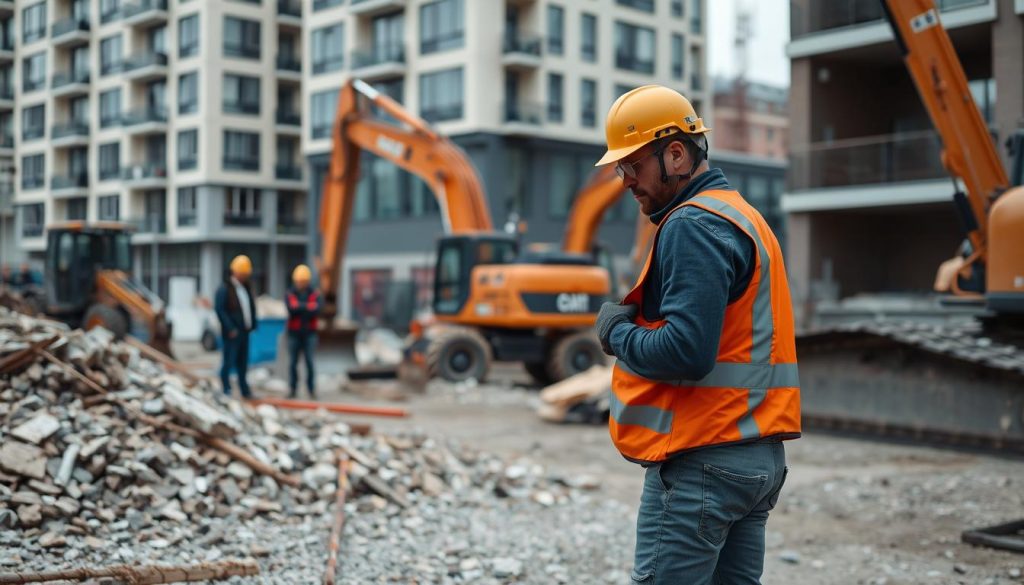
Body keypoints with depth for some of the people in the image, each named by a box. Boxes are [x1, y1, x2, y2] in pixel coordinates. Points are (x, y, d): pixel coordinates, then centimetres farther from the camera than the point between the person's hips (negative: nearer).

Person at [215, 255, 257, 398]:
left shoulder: (246, 288, 16)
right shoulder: (225, 289, -9)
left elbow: (251, 307, 21)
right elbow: (219, 310, -16)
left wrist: (252, 325, 10)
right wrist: (230, 328, -19)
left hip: (244, 332, 8)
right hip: (232, 333, -8)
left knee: (243, 363, 13)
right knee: (229, 361, -5)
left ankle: (245, 390, 19)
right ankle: (226, 390, 1)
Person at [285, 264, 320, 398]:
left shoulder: (314, 294, 3)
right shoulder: (290, 294, 2)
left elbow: (316, 310, -14)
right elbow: (292, 308, -17)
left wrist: (300, 307, -14)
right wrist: (307, 307, -13)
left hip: (309, 333, 0)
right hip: (294, 333, 0)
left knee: (310, 362, -5)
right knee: (293, 362, 1)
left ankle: (312, 390, 0)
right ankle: (292, 389, 8)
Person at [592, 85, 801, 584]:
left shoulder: (692, 225, -13)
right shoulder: (744, 216, 18)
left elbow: (686, 351, -24)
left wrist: (617, 332, -7)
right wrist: (638, 320, 8)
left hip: (702, 462, -10)